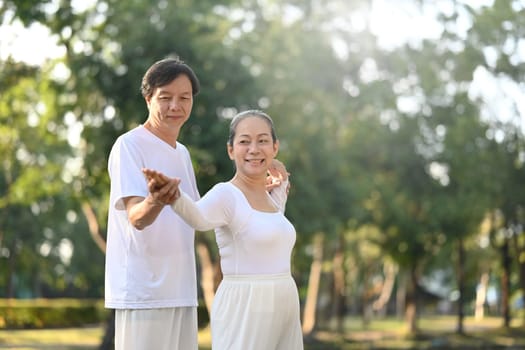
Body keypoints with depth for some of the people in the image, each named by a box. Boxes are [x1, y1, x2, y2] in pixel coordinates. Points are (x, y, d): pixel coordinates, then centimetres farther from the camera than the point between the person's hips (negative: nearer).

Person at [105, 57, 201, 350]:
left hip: (181, 290, 8)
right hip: (143, 291, -8)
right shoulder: (129, 145, -9)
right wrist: (154, 202, -43)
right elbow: (136, 218, -21)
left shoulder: (182, 153, 16)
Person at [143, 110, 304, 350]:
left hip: (281, 311, 8)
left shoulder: (267, 197, 14)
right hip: (242, 314, -8)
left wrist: (280, 184, 23)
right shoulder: (225, 194, -10)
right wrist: (173, 193, -56)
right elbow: (199, 217, -35)